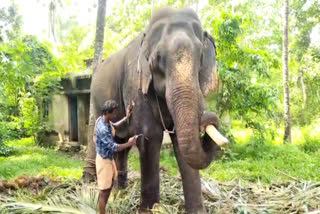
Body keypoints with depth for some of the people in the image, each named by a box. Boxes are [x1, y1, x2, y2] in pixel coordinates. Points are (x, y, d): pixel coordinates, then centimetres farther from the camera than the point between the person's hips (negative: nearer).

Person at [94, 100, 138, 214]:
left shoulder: (104, 120, -2)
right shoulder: (103, 129, -32)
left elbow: (114, 126, 21)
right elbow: (114, 147, -29)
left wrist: (126, 117, 16)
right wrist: (129, 143, -16)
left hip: (109, 158, 10)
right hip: (104, 160, -10)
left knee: (109, 186, 22)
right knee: (104, 190, 0)